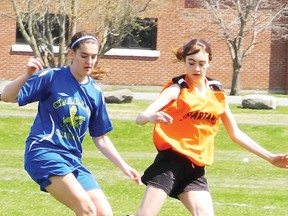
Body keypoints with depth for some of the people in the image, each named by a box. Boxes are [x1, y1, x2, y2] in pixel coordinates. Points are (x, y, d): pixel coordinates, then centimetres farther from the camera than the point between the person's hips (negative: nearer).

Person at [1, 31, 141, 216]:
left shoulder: (96, 92, 10)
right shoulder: (51, 77, -4)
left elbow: (100, 138, 19)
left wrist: (123, 166, 12)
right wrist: (27, 75, -24)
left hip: (73, 159, 6)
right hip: (44, 152, -6)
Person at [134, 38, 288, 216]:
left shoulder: (217, 93, 10)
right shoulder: (177, 89, -5)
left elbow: (236, 133, 20)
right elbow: (141, 118, -16)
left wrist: (270, 157, 15)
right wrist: (151, 117, -42)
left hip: (195, 170, 5)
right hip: (170, 162, -5)